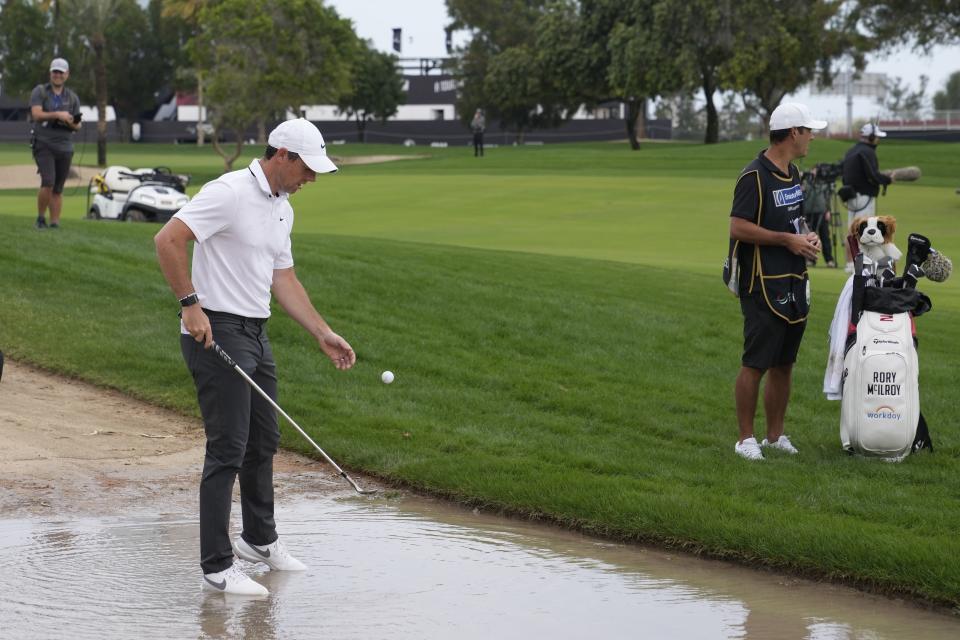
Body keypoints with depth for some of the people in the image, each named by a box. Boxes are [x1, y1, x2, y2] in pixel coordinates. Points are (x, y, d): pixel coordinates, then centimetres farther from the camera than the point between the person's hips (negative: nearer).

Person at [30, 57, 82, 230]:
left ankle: (55, 223, 4)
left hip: (64, 146, 3)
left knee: (58, 189, 1)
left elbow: (77, 125, 14)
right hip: (43, 144, -3)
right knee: (48, 183, -18)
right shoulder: (39, 92, 4)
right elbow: (37, 114, -10)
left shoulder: (72, 97, 14)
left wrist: (71, 123, -8)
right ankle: (41, 218, -2)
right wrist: (58, 114, -19)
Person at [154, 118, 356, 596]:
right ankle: (217, 567, -5)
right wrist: (191, 304, -23)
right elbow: (167, 239, -23)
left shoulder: (282, 209, 14)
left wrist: (324, 335, 15)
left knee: (263, 442, 18)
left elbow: (283, 280, 20)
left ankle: (259, 539, 36)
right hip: (216, 333, -9)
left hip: (254, 334, 9)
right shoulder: (230, 193, -16)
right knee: (228, 449, -9)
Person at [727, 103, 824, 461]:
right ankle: (746, 438, 3)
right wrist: (787, 239, -16)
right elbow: (738, 228, -18)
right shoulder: (755, 176, -14)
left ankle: (775, 435, 21)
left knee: (783, 364, 12)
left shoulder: (793, 174, 14)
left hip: (794, 283, 9)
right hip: (763, 286, -9)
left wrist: (807, 237, 7)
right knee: (755, 364, -4)